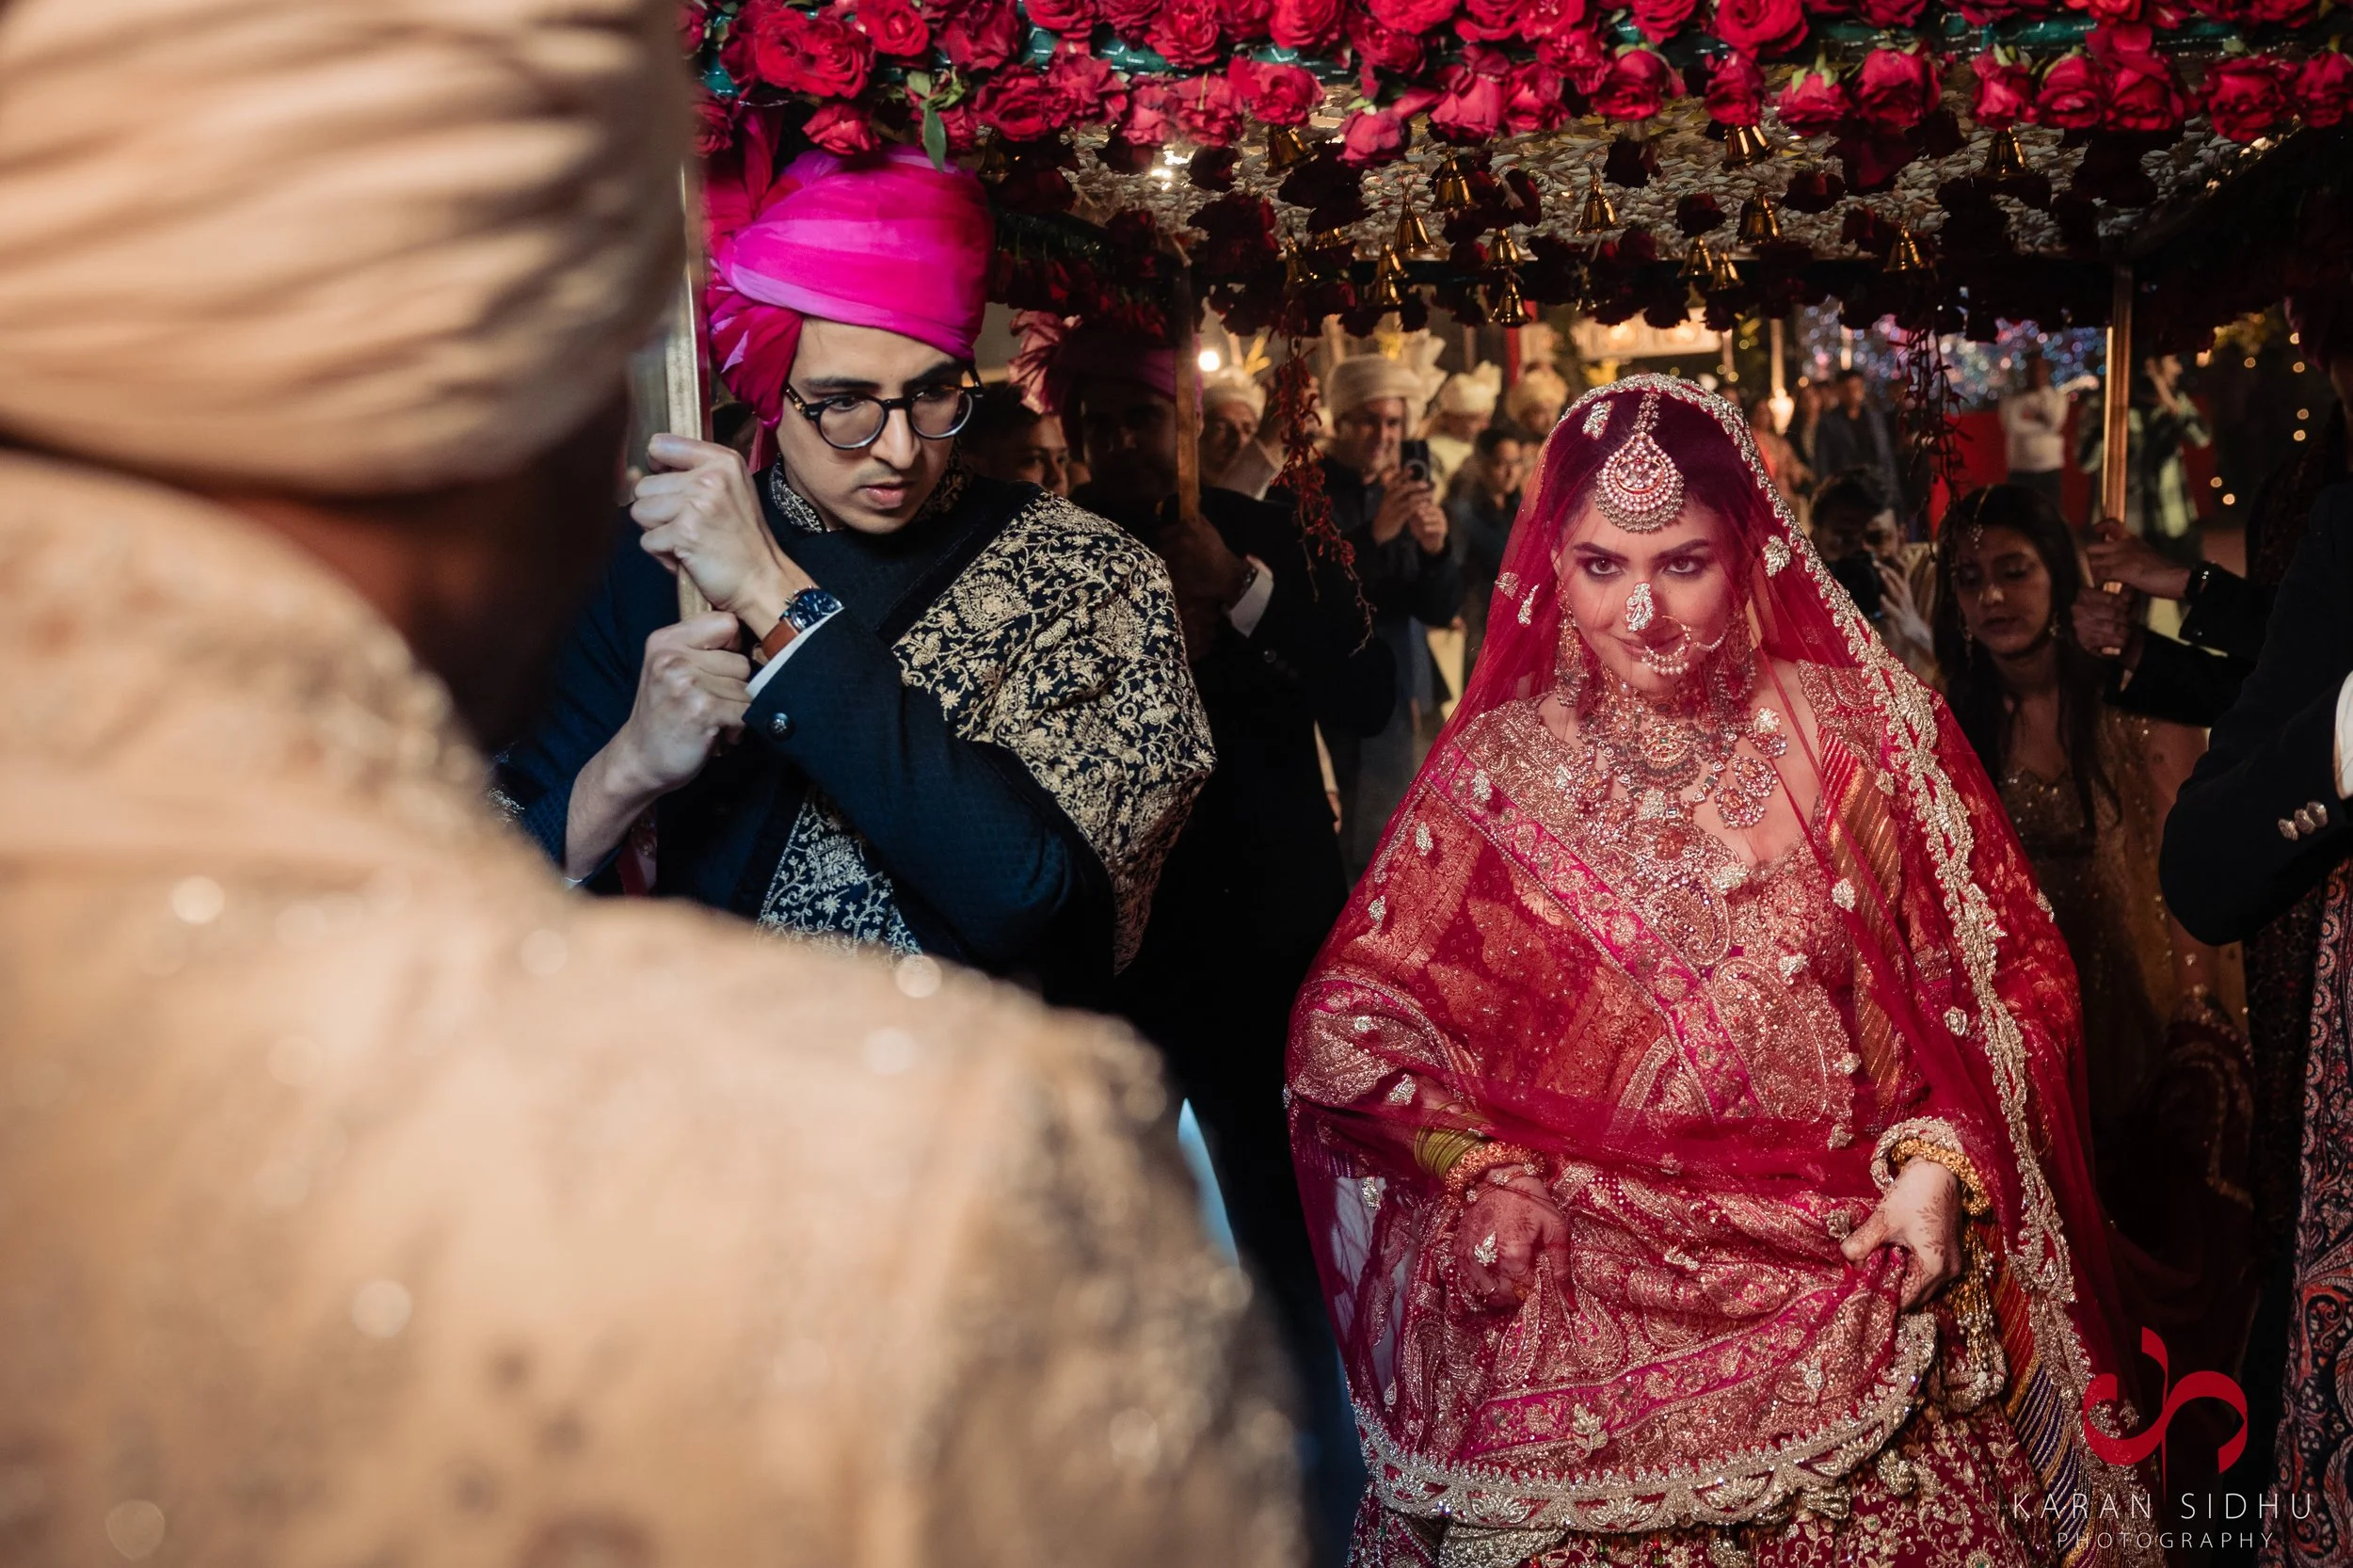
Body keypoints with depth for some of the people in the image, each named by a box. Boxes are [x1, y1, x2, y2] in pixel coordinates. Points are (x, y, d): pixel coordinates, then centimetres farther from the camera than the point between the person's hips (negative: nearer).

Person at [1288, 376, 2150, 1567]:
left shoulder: (1860, 732, -1)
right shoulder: (1501, 768, 0)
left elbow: (2000, 976, 5)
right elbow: (1348, 1019, 5)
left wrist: (1937, 1163, -8)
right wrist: (1482, 1168, -5)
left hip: (1851, 1286, 0)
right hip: (1583, 1312, 0)